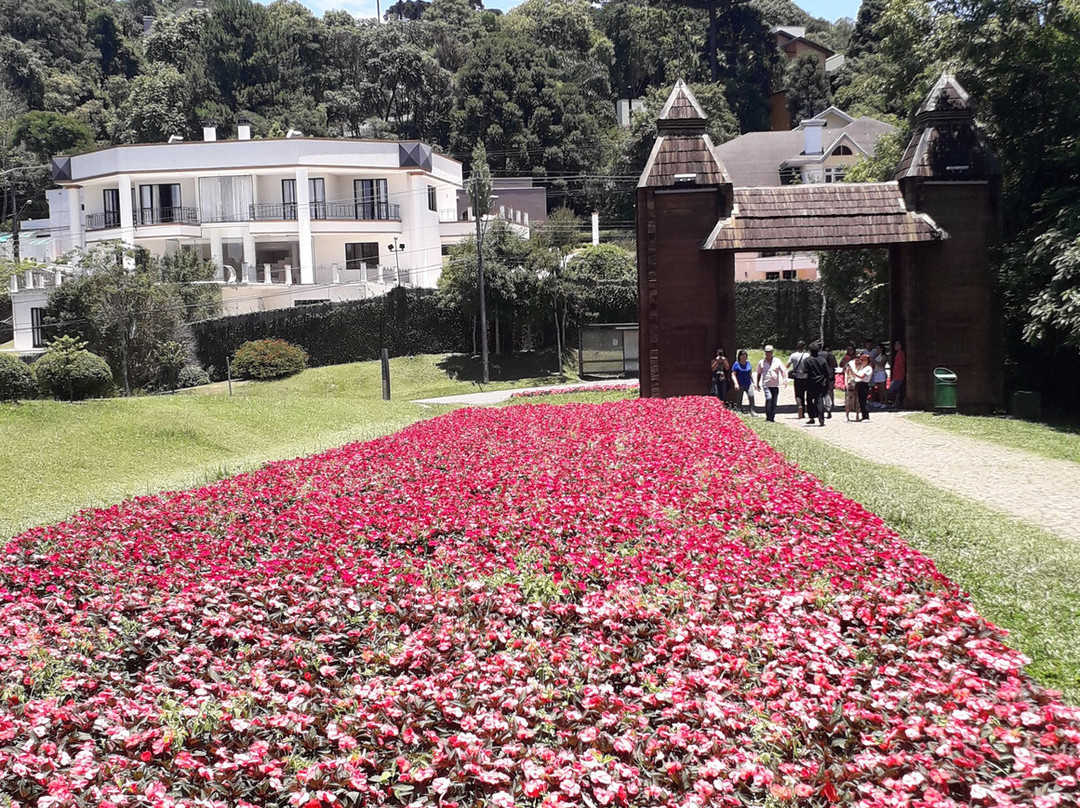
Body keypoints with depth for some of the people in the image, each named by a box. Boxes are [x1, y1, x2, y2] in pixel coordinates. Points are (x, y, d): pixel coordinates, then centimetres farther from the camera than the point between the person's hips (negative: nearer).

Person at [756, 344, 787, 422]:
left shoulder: (777, 361, 6)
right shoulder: (761, 362, 7)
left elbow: (782, 371, 6)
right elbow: (759, 374, 15)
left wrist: (784, 379, -12)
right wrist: (758, 384, 14)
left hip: (775, 385, 2)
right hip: (766, 384, -2)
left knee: (774, 402, 4)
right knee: (769, 398, -23)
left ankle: (772, 417, 16)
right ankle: (768, 415, -10)